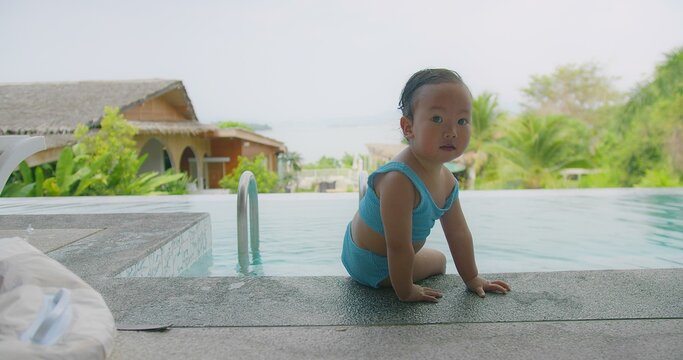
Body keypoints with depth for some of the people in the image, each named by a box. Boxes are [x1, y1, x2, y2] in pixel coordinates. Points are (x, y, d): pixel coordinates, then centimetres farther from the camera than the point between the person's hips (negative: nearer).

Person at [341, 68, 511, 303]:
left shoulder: (446, 179, -9)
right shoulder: (399, 180, -39)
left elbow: (458, 233, 3)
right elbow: (399, 248, -32)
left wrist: (472, 279, 9)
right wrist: (405, 292, -20)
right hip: (371, 264, -8)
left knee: (437, 259, 31)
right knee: (438, 260, 11)